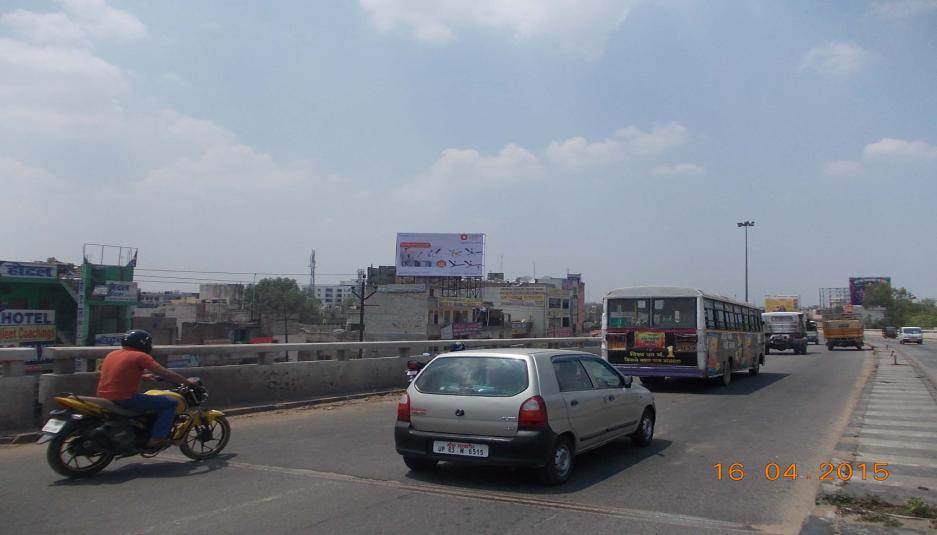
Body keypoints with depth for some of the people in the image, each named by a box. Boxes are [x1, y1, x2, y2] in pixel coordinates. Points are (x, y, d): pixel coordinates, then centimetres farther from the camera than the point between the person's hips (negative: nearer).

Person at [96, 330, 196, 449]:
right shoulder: (140, 356, -7)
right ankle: (157, 438, -9)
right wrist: (187, 381, 2)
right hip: (124, 399, -9)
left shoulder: (112, 354, 16)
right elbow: (166, 374, -10)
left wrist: (143, 376, 43)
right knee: (170, 403, -3)